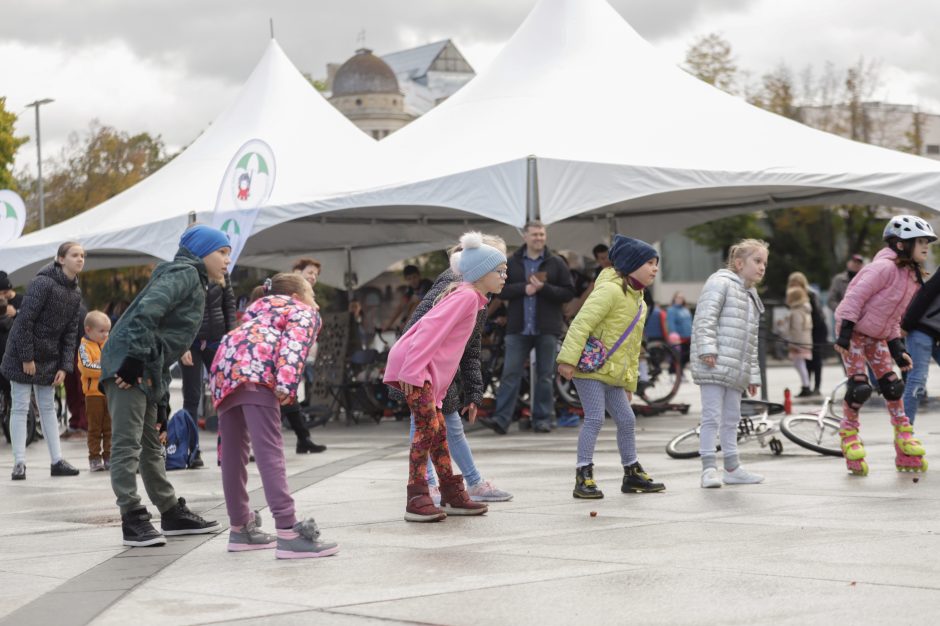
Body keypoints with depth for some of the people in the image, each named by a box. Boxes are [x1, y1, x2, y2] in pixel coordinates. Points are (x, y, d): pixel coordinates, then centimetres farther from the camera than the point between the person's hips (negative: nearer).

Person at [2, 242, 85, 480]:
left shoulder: (75, 293, 5)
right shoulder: (43, 283, -18)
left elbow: (71, 332, 6)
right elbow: (24, 321, -20)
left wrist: (65, 366, -1)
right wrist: (26, 358, -20)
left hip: (49, 358, 7)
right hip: (22, 355, -7)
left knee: (48, 407, 10)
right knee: (21, 407, -3)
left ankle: (57, 461, 12)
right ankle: (19, 463, 0)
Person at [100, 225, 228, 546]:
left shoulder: (197, 286, 25)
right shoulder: (184, 273, -5)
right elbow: (147, 309, -22)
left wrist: (161, 396, 19)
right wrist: (135, 358, -26)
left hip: (146, 371, 11)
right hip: (127, 364, -11)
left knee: (151, 446, 17)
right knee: (127, 445, -10)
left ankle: (172, 514, 26)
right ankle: (133, 520, -11)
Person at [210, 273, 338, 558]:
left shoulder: (258, 305, 39)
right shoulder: (304, 312, 17)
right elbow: (293, 346, -3)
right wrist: (286, 384, -15)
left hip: (223, 368, 8)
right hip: (255, 369, -8)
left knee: (234, 450, 15)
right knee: (269, 450, -15)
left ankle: (240, 527, 24)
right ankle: (288, 532, -22)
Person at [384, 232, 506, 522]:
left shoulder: (466, 296, 19)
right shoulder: (467, 296, -12)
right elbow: (432, 327, -22)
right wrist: (413, 369, -25)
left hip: (425, 369, 10)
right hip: (416, 366, -10)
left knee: (438, 431, 13)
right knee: (427, 428, -14)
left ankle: (452, 495, 19)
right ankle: (417, 500, -14)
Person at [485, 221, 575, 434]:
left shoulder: (556, 263, 5)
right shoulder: (512, 262, 8)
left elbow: (568, 292, 0)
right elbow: (501, 290, 3)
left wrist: (544, 288, -15)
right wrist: (523, 288, -13)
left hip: (547, 328, 0)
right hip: (518, 328, 0)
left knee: (545, 376, 4)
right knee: (510, 374, -4)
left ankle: (542, 420, 12)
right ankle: (501, 419, -6)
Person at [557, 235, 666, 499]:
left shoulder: (637, 300, 18)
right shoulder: (610, 290, -13)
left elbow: (633, 347, 23)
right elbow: (582, 323, -22)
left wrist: (630, 383, 22)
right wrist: (568, 359, -30)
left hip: (613, 373, 9)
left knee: (627, 419, 9)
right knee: (595, 418, -13)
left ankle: (632, 474, 21)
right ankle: (583, 477, -8)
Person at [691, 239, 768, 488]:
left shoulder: (751, 296, 23)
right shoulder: (720, 283, -4)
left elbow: (751, 341, 26)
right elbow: (705, 318, -16)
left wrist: (753, 374, 23)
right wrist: (706, 349, -24)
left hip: (735, 370, 9)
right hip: (713, 365, -9)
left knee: (731, 419, 13)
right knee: (712, 417, -7)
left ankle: (732, 469, 20)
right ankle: (709, 469, -5)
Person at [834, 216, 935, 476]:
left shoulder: (912, 277, 5)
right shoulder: (885, 267, -24)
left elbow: (894, 316, 13)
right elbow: (856, 296, -26)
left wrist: (896, 346, 6)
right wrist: (845, 333, -28)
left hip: (877, 336, 8)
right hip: (853, 330, -8)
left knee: (892, 384, 2)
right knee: (860, 386, -11)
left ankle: (903, 433, 11)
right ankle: (849, 432, 7)